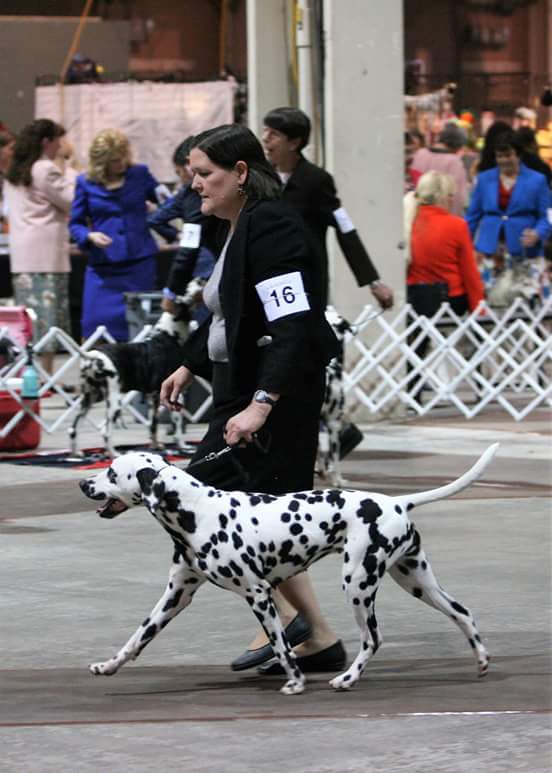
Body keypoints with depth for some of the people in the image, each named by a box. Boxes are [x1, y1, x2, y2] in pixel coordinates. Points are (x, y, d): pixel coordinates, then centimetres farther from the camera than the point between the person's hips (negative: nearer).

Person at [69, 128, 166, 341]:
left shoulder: (140, 174, 3)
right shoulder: (85, 183, 2)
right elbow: (75, 224, 6)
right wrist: (90, 236, -14)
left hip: (139, 262, 0)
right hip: (102, 266, 0)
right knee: (96, 324, -5)